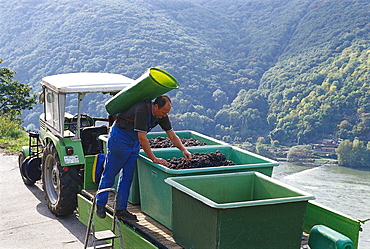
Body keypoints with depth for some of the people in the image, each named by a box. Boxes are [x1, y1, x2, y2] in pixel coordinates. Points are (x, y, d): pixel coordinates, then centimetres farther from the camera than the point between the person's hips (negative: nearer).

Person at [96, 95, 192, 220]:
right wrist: (154, 159, -25)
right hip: (119, 137, -7)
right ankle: (100, 205, 16)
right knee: (109, 174, 1)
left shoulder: (162, 115, -7)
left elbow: (173, 136, 2)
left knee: (127, 176, 5)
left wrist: (184, 150, -13)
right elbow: (142, 139, -29)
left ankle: (121, 209, 11)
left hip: (134, 142, 7)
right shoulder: (142, 111, -31)